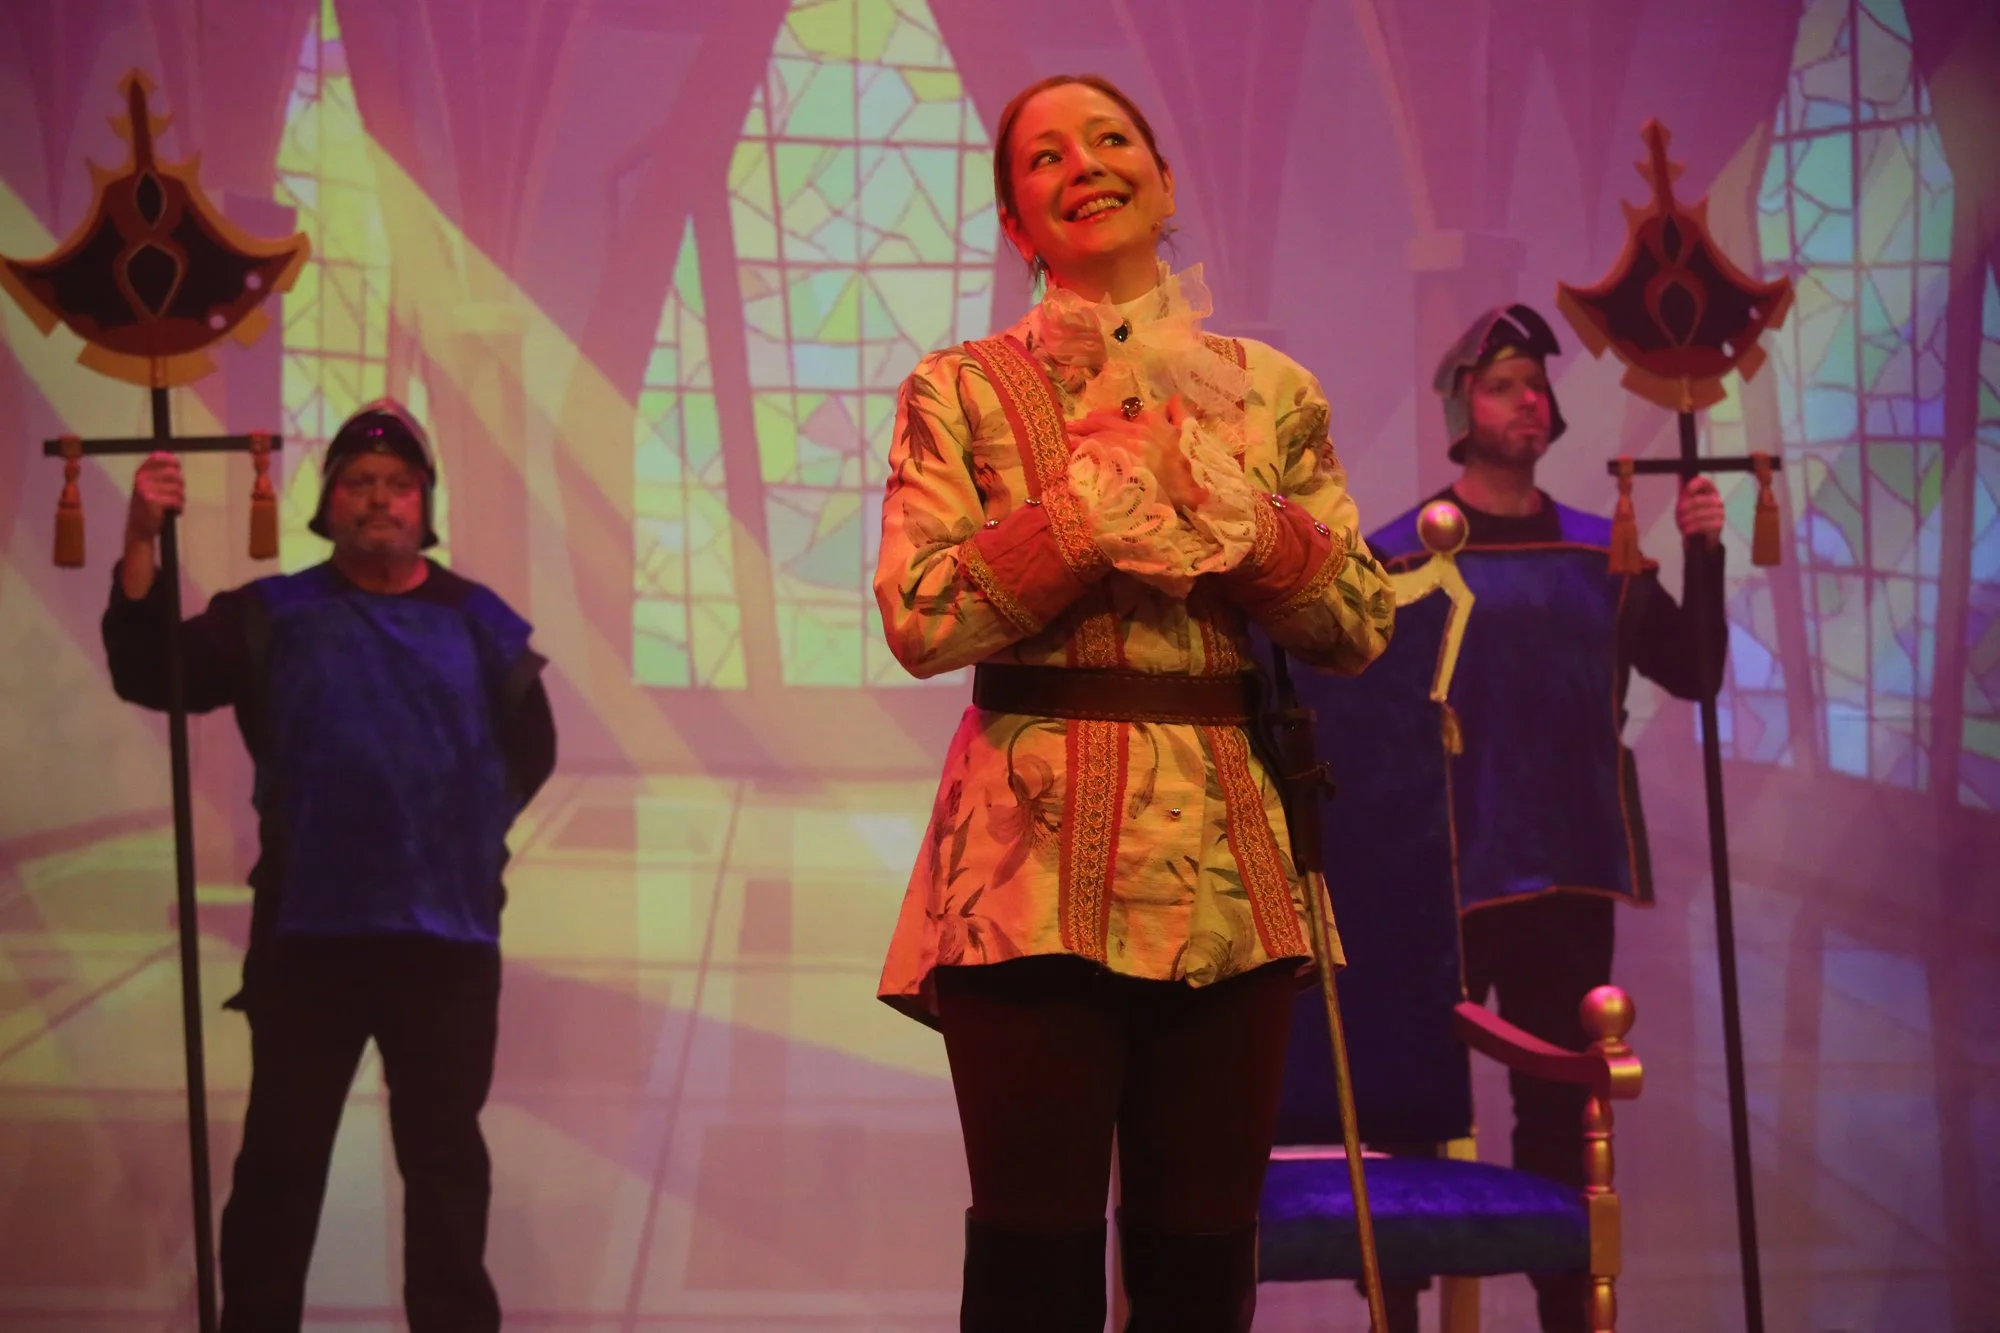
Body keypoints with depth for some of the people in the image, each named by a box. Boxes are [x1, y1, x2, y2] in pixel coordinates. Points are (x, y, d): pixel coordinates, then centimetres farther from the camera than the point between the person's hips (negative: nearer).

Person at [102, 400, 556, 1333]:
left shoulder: (478, 621, 4)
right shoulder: (272, 616, 2)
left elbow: (531, 751, 14)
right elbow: (148, 676, -9)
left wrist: (464, 830, 4)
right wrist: (142, 542, -18)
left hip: (449, 938, 1)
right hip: (306, 934, -1)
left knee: (446, 1158, 11)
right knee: (282, 1153, 7)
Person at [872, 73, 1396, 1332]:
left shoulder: (1270, 391, 13)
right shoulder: (963, 390, 6)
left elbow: (1364, 624, 8)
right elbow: (918, 617, -6)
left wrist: (1235, 514, -7)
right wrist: (1099, 503, -10)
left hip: (1229, 860, 2)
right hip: (1036, 853, -2)